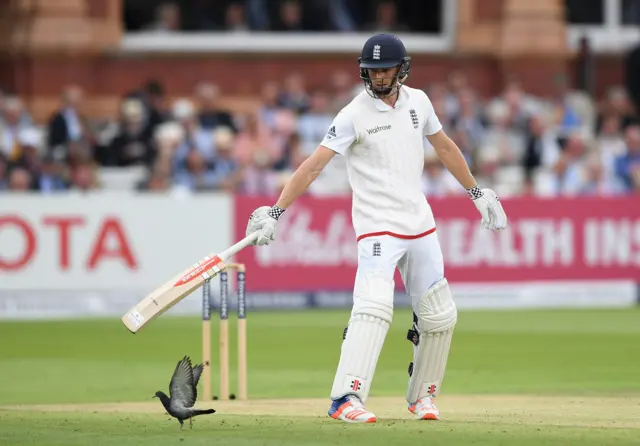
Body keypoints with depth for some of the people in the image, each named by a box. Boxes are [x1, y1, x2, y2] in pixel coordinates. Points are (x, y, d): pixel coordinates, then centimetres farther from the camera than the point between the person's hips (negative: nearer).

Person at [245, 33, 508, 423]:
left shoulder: (418, 101, 6)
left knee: (440, 316, 9)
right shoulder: (354, 115, -9)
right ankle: (346, 399, -31)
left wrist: (477, 192, 24)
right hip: (378, 227, -6)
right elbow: (314, 165, -15)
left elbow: (444, 146, 21)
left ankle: (423, 394, 27)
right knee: (374, 306, -26)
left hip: (420, 223, 6)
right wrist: (275, 212, -22)